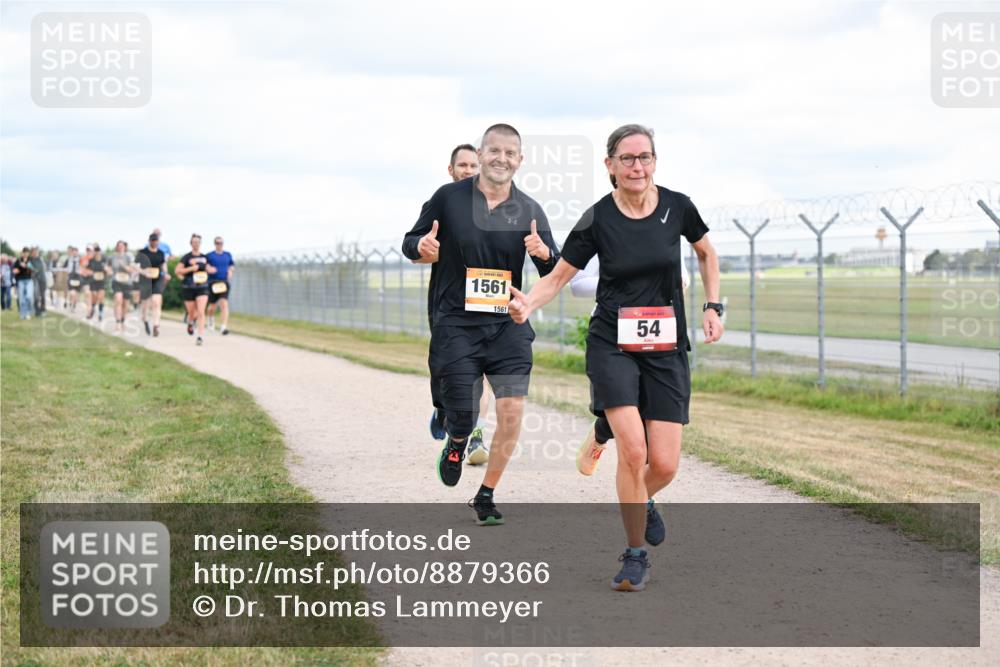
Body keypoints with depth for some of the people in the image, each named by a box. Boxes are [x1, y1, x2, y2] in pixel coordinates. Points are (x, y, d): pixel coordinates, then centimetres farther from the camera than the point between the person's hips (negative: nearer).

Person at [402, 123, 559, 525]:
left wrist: (544, 253, -18)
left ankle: (486, 497, 10)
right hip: (455, 324, -2)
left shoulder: (529, 211, 3)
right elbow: (411, 243, 7)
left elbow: (555, 274, 5)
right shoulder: (449, 198, -2)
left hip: (508, 325, 2)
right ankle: (456, 443, 34)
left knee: (512, 411, -9)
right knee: (463, 414, -5)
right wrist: (421, 246, -17)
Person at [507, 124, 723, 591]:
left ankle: (642, 502, 33)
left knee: (664, 464, -5)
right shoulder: (597, 220, -7)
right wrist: (526, 304, -21)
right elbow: (557, 277, -1)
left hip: (666, 348, 2)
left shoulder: (677, 206, -2)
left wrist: (712, 306, 6)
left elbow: (706, 254, 17)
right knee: (632, 450, -18)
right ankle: (635, 556, 0)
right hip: (612, 344, -2)